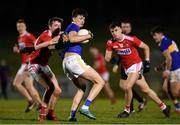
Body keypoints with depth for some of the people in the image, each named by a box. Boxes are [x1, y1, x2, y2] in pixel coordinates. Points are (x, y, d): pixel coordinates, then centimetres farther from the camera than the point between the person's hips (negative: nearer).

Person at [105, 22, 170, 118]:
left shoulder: (130, 40, -18)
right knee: (145, 89, 9)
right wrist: (111, 60, -26)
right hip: (127, 68, 5)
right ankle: (163, 107, 22)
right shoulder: (111, 43, -6)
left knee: (127, 87, -20)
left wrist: (147, 61, -7)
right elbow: (107, 58, -5)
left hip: (136, 65, -5)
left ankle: (127, 110, 0)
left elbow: (146, 47, -6)